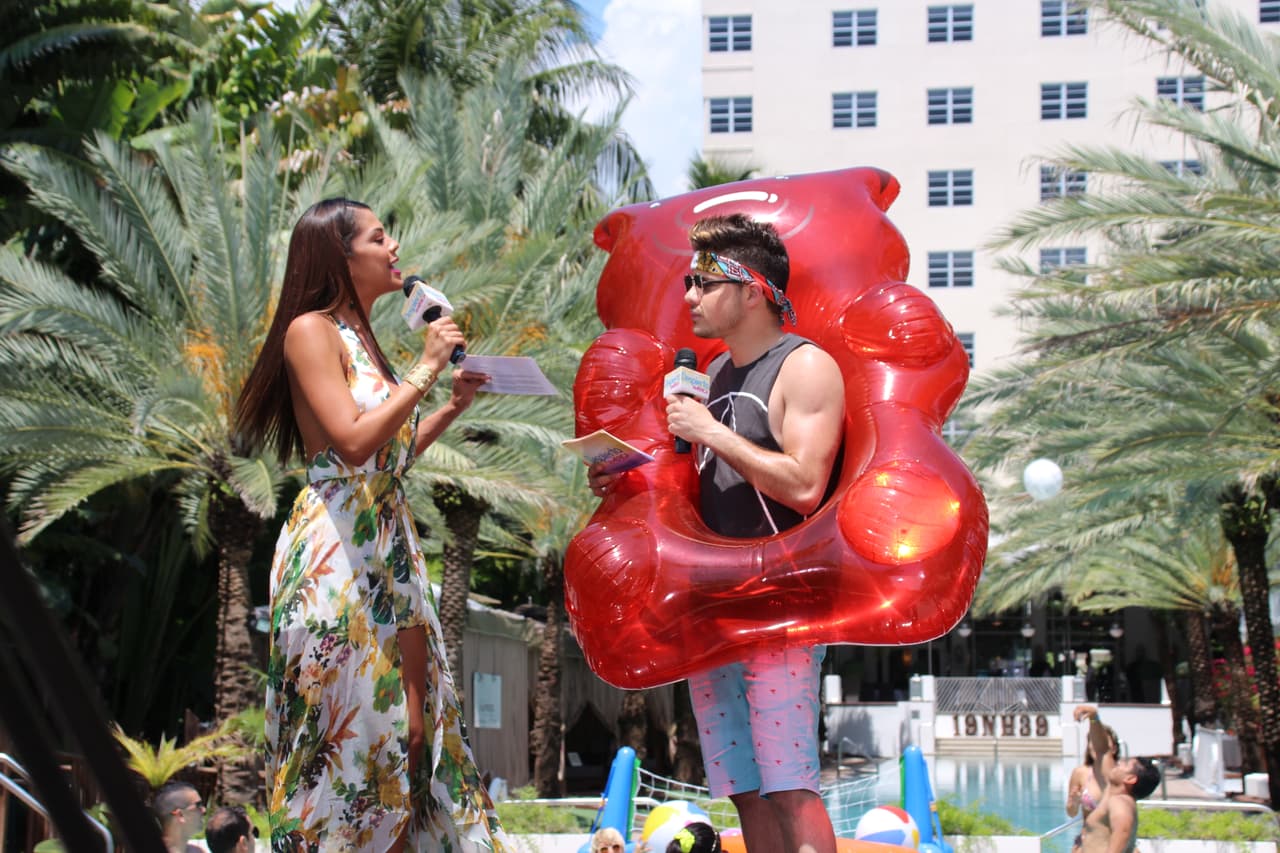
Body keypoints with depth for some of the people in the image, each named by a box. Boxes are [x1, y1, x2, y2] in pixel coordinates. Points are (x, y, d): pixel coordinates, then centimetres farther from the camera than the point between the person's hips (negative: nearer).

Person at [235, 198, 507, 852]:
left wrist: (451, 407, 14)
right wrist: (424, 369, -15)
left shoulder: (360, 337, 17)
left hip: (388, 547, 9)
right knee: (344, 728, -6)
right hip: (337, 553, -9)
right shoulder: (310, 331, -9)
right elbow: (354, 441, -21)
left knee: (405, 719, 8)